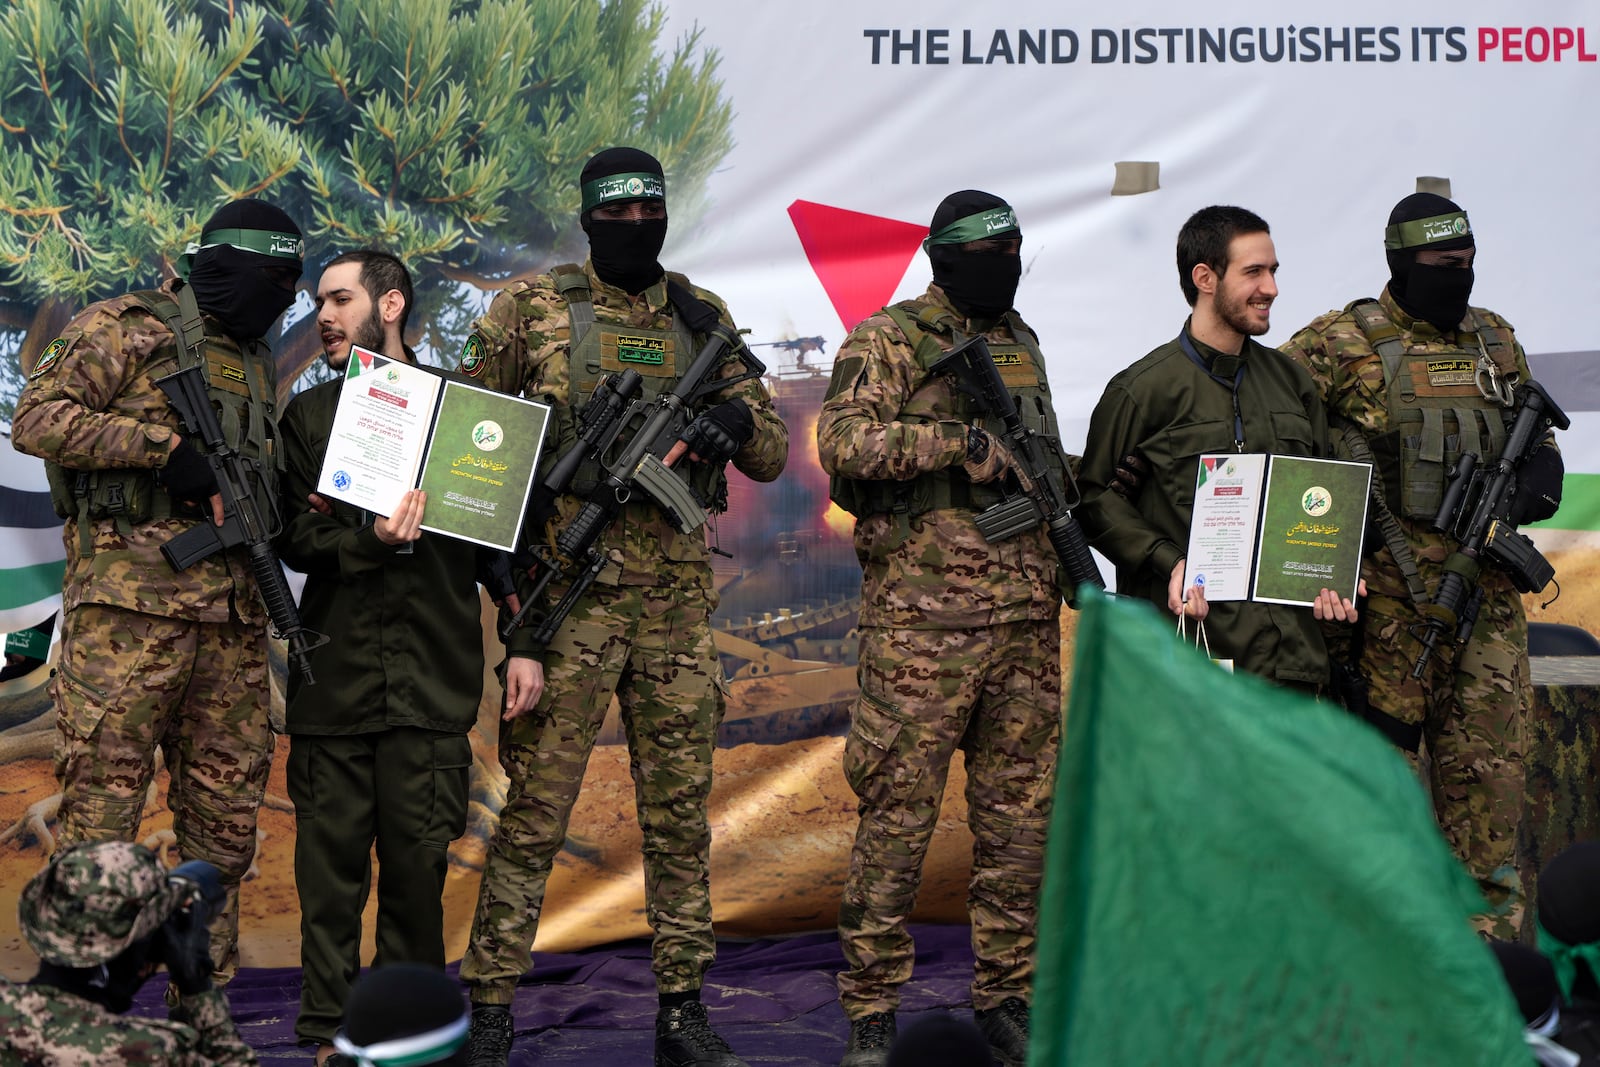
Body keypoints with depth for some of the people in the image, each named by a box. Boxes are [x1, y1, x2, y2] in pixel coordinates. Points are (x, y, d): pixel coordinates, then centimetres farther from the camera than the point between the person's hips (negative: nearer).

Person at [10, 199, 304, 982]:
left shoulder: (255, 363, 22)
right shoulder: (127, 330, -1)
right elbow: (36, 419, -11)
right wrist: (163, 445, -17)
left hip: (232, 615, 8)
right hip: (131, 602, -7)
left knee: (224, 818, 9)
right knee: (101, 808, -8)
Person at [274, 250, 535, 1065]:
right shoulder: (309, 416, 11)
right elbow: (295, 538, 1)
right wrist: (376, 542, -15)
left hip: (433, 677, -1)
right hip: (334, 671, 1)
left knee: (418, 859, 2)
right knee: (332, 855, 1)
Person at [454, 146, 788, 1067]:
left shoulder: (704, 320, 12)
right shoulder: (532, 308, 2)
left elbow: (774, 456, 13)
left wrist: (738, 419, -9)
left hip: (678, 601, 4)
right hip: (566, 594, -3)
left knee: (682, 810, 8)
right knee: (534, 809, -2)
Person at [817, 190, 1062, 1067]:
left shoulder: (1020, 344, 18)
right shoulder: (889, 341, -4)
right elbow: (842, 438, -20)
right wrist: (960, 441, -22)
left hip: (1026, 612, 6)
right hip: (922, 615, -6)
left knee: (1021, 812, 9)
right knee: (898, 811, -3)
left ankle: (1008, 994, 20)